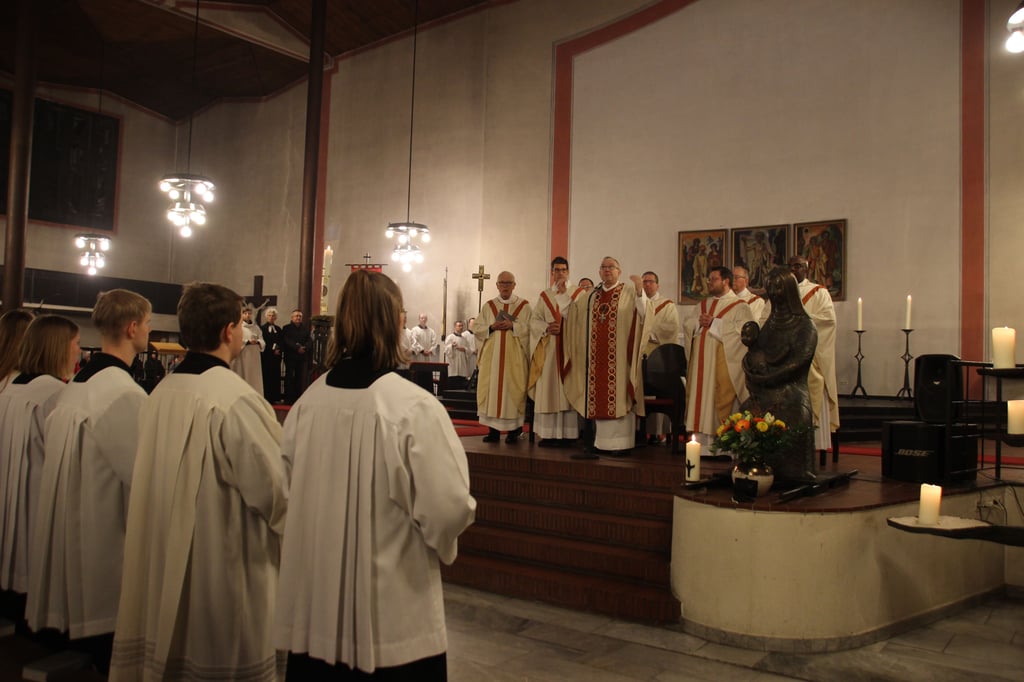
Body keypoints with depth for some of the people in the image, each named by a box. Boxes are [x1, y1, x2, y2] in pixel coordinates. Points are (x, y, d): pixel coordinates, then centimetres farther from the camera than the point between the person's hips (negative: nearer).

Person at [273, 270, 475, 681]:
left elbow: (289, 490, 8)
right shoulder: (415, 407, -21)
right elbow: (448, 508, -20)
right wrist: (441, 543, 2)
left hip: (317, 602, 5)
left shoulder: (307, 403, -5)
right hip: (392, 615, -4)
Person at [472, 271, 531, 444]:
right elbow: (476, 327, 10)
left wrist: (513, 325, -14)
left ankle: (513, 429, 3)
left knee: (513, 389, -4)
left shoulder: (524, 305, 7)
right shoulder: (488, 306, 14)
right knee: (491, 389, -2)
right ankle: (493, 428, 4)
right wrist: (492, 327, -7)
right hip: (491, 355, 2)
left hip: (514, 356, -2)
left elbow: (531, 328, -2)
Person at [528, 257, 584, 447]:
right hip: (548, 349, 3)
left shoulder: (579, 293, 6)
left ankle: (566, 433, -2)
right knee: (548, 390, 0)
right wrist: (546, 327, -11)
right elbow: (534, 320, 10)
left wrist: (564, 294, -10)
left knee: (567, 389, -5)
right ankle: (549, 433, 4)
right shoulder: (544, 296, 16)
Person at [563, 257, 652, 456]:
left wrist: (640, 290, -27)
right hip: (597, 357, 5)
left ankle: (621, 442, -2)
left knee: (619, 396, -5)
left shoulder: (629, 292, 1)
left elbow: (643, 314, -16)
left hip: (619, 357, -5)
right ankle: (601, 440, 14)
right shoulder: (591, 296, 16)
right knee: (599, 397, 7)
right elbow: (573, 314, 29)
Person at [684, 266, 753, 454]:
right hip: (701, 361, 6)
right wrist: (699, 323, -7)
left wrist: (714, 323, -13)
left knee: (721, 402, -7)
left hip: (722, 362, -6)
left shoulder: (739, 306, 0)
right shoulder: (703, 305, 20)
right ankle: (702, 442, 8)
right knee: (701, 399, 4)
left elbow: (744, 330, -15)